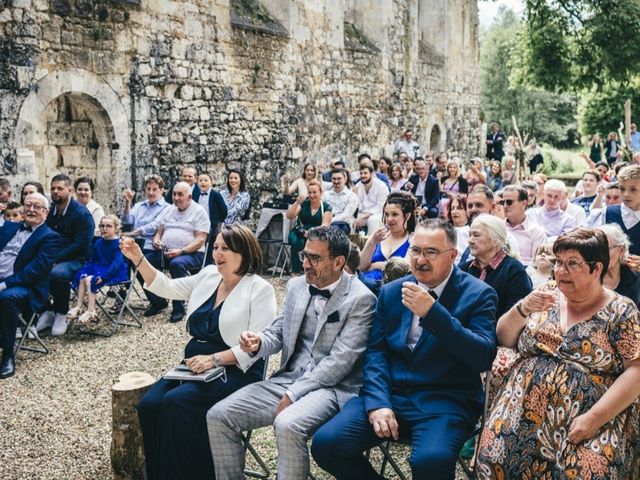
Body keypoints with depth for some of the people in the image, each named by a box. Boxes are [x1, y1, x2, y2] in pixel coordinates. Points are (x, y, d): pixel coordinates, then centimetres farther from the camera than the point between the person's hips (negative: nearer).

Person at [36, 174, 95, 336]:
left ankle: (61, 315, -14)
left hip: (76, 259, -6)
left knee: (57, 273, -36)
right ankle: (46, 311, -3)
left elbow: (81, 244, -17)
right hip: (52, 258, 6)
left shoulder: (81, 213, -9)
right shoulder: (50, 211, 12)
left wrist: (55, 258, -22)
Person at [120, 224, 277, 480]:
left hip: (235, 371, -6)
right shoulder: (209, 275, 11)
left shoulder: (260, 289, -8)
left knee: (176, 402, -28)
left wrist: (214, 359, -23)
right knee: (148, 404, -17)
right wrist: (138, 259, 4)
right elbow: (168, 288, 15)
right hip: (196, 365, 6)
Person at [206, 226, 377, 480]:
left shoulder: (360, 299, -9)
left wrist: (292, 395, -18)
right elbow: (278, 332, 16)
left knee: (288, 425, -35)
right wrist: (259, 343, -9)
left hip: (332, 387, -6)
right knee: (218, 416, -9)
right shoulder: (296, 285, 11)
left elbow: (340, 360, -15)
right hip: (287, 378, 7)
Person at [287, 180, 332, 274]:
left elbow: (325, 225, -7)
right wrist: (297, 202, -14)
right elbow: (289, 216, -1)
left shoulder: (326, 207, 4)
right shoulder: (303, 203, 7)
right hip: (299, 233, 1)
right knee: (296, 242, -33)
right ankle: (296, 271, -28)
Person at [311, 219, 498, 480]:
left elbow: (484, 357, -13)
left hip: (445, 400, -4)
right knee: (325, 443, -16)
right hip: (390, 393, 4)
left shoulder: (478, 294, -2)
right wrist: (377, 402, -10)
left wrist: (432, 312, -21)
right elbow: (376, 351, 7)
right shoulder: (391, 292, 11)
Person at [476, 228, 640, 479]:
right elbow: (503, 338, 11)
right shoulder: (547, 295, 10)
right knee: (496, 458, -21)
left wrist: (594, 418, -17)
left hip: (581, 422, -2)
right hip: (523, 410, 3)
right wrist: (523, 309, -9)